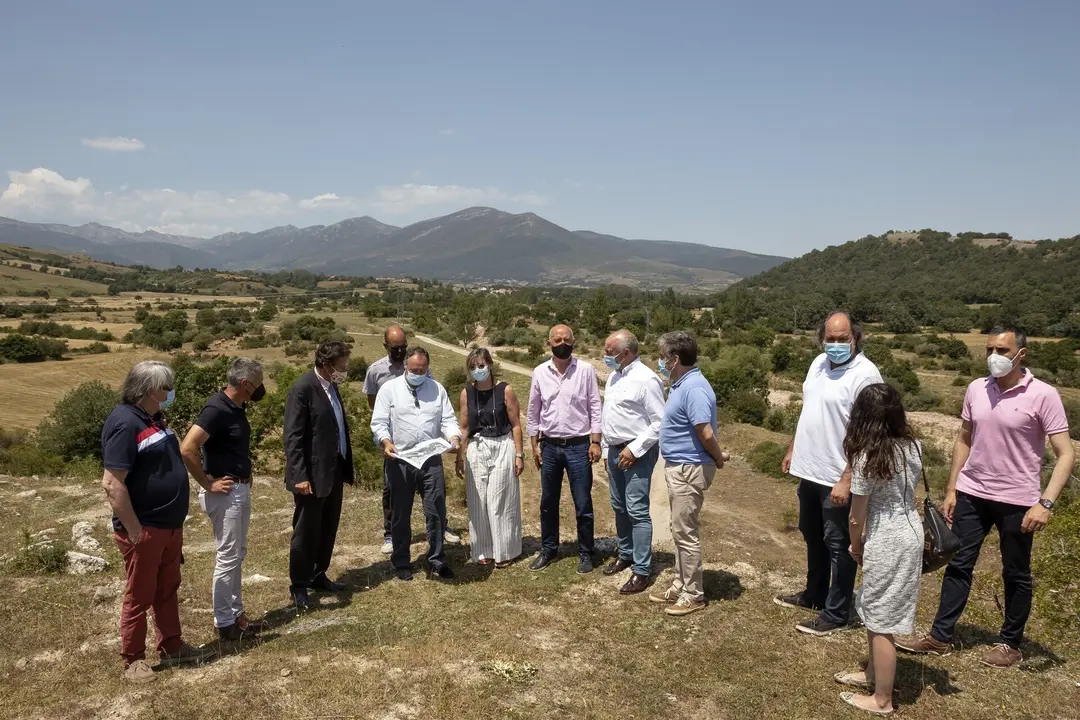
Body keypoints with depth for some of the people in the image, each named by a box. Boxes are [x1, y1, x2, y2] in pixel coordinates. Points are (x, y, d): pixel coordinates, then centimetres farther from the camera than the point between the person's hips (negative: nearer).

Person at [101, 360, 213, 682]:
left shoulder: (153, 418, 8)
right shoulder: (125, 424, -22)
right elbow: (112, 484, -26)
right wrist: (134, 531, -22)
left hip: (170, 525, 9)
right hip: (144, 529, -9)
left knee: (168, 590, 18)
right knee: (140, 596, 6)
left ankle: (171, 647, 31)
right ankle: (133, 659, 22)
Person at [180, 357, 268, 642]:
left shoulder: (237, 408, 8)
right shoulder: (217, 409, -20)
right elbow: (187, 449, -27)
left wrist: (246, 476, 13)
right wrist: (207, 484, -19)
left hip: (241, 489, 9)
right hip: (225, 493, -9)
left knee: (237, 554, 16)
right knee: (228, 556, -1)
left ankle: (235, 612, 26)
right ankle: (224, 622, 10)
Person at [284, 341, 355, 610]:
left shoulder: (331, 386, 9)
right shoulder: (302, 389, -17)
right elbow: (293, 438, -19)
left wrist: (345, 466, 14)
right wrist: (300, 476, -22)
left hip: (334, 471, 8)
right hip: (313, 475, -8)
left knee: (328, 529, 17)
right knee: (306, 532, 5)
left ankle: (318, 576, 32)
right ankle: (299, 586, 19)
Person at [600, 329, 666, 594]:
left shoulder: (646, 379, -17)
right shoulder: (614, 376, 11)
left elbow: (659, 422, -18)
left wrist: (634, 449, -19)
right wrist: (607, 448, 17)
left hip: (637, 453, -9)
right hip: (615, 450, 9)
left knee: (637, 510, -7)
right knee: (619, 507, 18)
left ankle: (642, 570, 0)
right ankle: (626, 554, 35)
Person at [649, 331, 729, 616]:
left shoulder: (694, 388, -23)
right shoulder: (682, 384, 10)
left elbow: (707, 434, -25)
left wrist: (719, 459, -10)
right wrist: (717, 456, 14)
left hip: (689, 470, -10)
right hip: (677, 468, 10)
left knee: (686, 533, -1)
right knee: (680, 530, 17)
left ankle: (693, 595, 11)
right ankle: (680, 585, 29)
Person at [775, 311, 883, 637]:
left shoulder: (865, 374, -20)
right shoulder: (818, 364, 7)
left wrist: (846, 480, -25)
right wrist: (792, 450, 19)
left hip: (837, 477, -8)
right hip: (809, 470, 8)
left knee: (838, 544, 4)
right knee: (813, 537, 22)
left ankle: (836, 613, 17)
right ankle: (815, 594, 39)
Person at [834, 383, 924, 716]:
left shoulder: (867, 458, -20)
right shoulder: (912, 446, 0)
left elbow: (857, 515, -11)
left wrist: (856, 545, 8)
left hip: (887, 542, -8)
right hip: (910, 532, 8)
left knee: (880, 620, 5)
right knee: (874, 612, 23)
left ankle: (882, 699, 17)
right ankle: (872, 674, 38)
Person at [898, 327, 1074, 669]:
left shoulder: (1043, 395, -13)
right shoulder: (976, 389, 1)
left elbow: (1066, 455, -13)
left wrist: (1045, 503, -23)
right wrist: (951, 489, 9)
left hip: (1016, 501, -4)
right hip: (971, 494, 4)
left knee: (1016, 575, 12)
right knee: (958, 565, 10)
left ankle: (1011, 643, 28)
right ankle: (940, 637, 18)